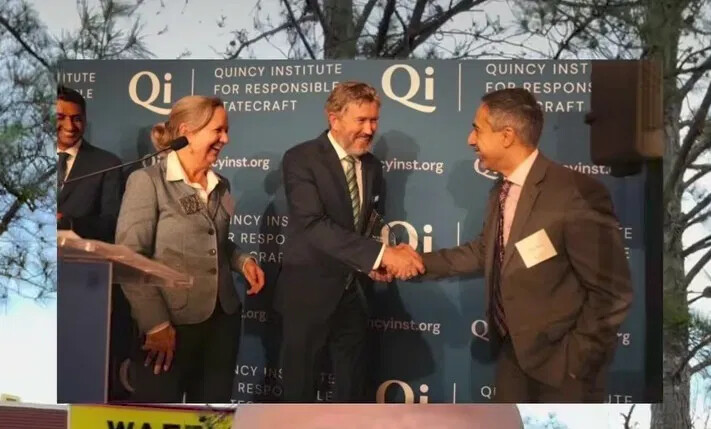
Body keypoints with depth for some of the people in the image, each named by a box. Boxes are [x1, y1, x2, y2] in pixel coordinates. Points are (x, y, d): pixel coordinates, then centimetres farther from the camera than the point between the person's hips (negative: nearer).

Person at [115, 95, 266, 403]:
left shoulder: (220, 185, 10)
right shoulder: (147, 181, -9)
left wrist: (242, 260, 1)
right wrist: (156, 324, -18)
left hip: (222, 320, 6)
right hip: (172, 324, -6)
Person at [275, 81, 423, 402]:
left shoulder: (372, 166, 6)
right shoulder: (301, 159, -16)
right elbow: (313, 225, -29)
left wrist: (377, 264, -8)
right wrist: (382, 254, -35)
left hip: (353, 293, 6)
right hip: (308, 293, -6)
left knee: (353, 387, 17)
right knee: (300, 387, 10)